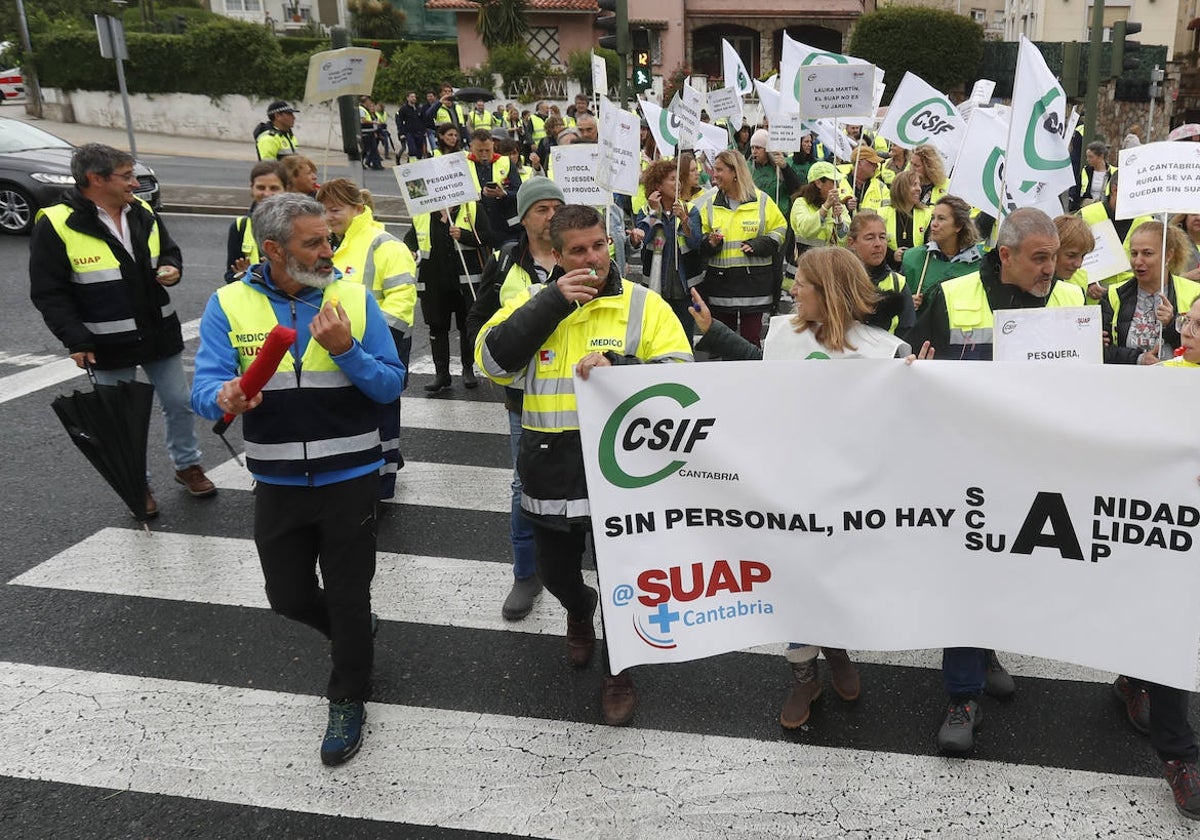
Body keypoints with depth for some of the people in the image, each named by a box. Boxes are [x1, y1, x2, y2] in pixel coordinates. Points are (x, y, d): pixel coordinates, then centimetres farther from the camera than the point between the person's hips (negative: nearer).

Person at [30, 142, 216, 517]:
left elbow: (169, 251, 18)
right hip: (109, 346, -4)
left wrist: (172, 269, -6)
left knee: (179, 404, 13)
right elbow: (48, 293, -12)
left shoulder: (143, 213, 2)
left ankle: (187, 465, 35)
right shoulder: (57, 225, -14)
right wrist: (75, 340, -17)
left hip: (160, 334, 5)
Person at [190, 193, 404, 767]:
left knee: (348, 597, 9)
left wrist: (346, 350, -25)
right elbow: (203, 390, -11)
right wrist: (225, 398, -34)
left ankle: (348, 701, 32)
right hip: (278, 482, 2)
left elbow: (392, 385, -8)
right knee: (289, 597, 15)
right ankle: (352, 635, 47)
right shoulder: (229, 305, -5)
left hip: (348, 478, -1)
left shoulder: (354, 299, -6)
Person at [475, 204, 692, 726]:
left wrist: (618, 368, -25)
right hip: (551, 471, 3)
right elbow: (493, 360, -11)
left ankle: (618, 672, 35)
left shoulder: (644, 305, -4)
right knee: (555, 573, 20)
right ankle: (579, 613, 56)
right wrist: (552, 301, -18)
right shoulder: (535, 302, 3)